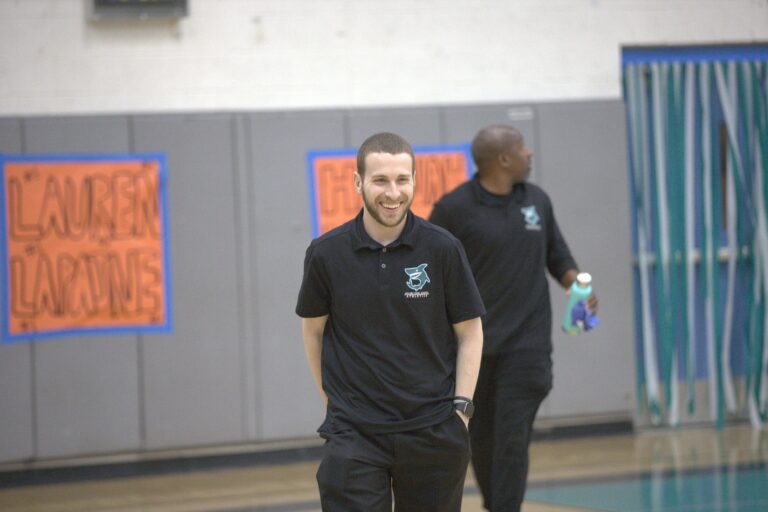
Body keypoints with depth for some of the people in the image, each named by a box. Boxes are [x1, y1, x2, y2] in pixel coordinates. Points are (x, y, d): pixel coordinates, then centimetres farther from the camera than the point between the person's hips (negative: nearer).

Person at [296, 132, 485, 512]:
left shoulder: (442, 249, -4)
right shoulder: (326, 253, -2)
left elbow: (470, 333, 2)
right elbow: (313, 328, 11)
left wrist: (461, 406, -5)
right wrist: (330, 396, 8)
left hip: (434, 433, 1)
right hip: (353, 434, 0)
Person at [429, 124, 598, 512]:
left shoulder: (537, 200, 5)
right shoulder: (454, 208, -8)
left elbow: (557, 256, 16)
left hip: (526, 345, 2)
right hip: (472, 347, -1)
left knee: (512, 442, -7)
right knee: (482, 440, 11)